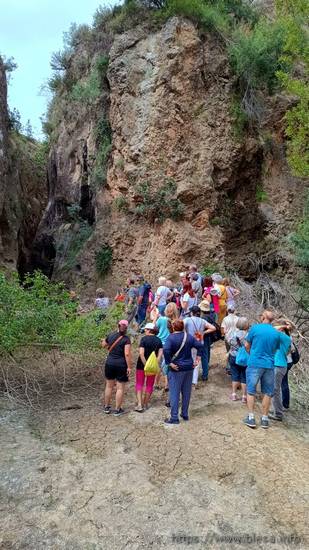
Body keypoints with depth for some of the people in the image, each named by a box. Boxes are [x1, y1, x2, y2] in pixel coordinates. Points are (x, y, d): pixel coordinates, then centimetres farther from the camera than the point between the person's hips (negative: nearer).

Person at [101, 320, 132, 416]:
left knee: (109, 386, 17)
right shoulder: (126, 339, -13)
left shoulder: (111, 335, 1)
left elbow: (103, 345, 18)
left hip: (109, 363, 5)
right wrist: (129, 367, -14)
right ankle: (117, 410, 12)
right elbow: (127, 354, -19)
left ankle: (107, 407, 28)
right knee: (120, 388, 6)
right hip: (121, 365, -5)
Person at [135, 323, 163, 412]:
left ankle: (139, 405, -1)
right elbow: (160, 354, -7)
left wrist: (145, 364, -18)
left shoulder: (144, 339, -12)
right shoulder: (158, 340, 0)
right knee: (149, 385, 15)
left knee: (139, 384, 7)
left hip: (142, 365, -3)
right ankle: (145, 404, 23)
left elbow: (141, 353, -21)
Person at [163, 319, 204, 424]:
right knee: (186, 392, 16)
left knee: (174, 393, 2)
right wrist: (198, 358, 3)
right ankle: (185, 414, 26)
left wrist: (169, 363, -20)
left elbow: (166, 350, -28)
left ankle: (174, 418, 4)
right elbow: (200, 346, 1)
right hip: (189, 368, 5)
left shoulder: (171, 337, -13)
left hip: (176, 369, -5)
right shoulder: (189, 337, 4)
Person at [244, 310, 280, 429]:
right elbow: (276, 349, 14)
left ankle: (251, 418, 6)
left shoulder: (255, 328, -6)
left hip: (255, 364, -2)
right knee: (267, 393, 12)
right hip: (269, 365, 3)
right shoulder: (276, 333, 3)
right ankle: (264, 419, 17)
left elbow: (247, 346, 1)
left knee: (251, 391, 7)